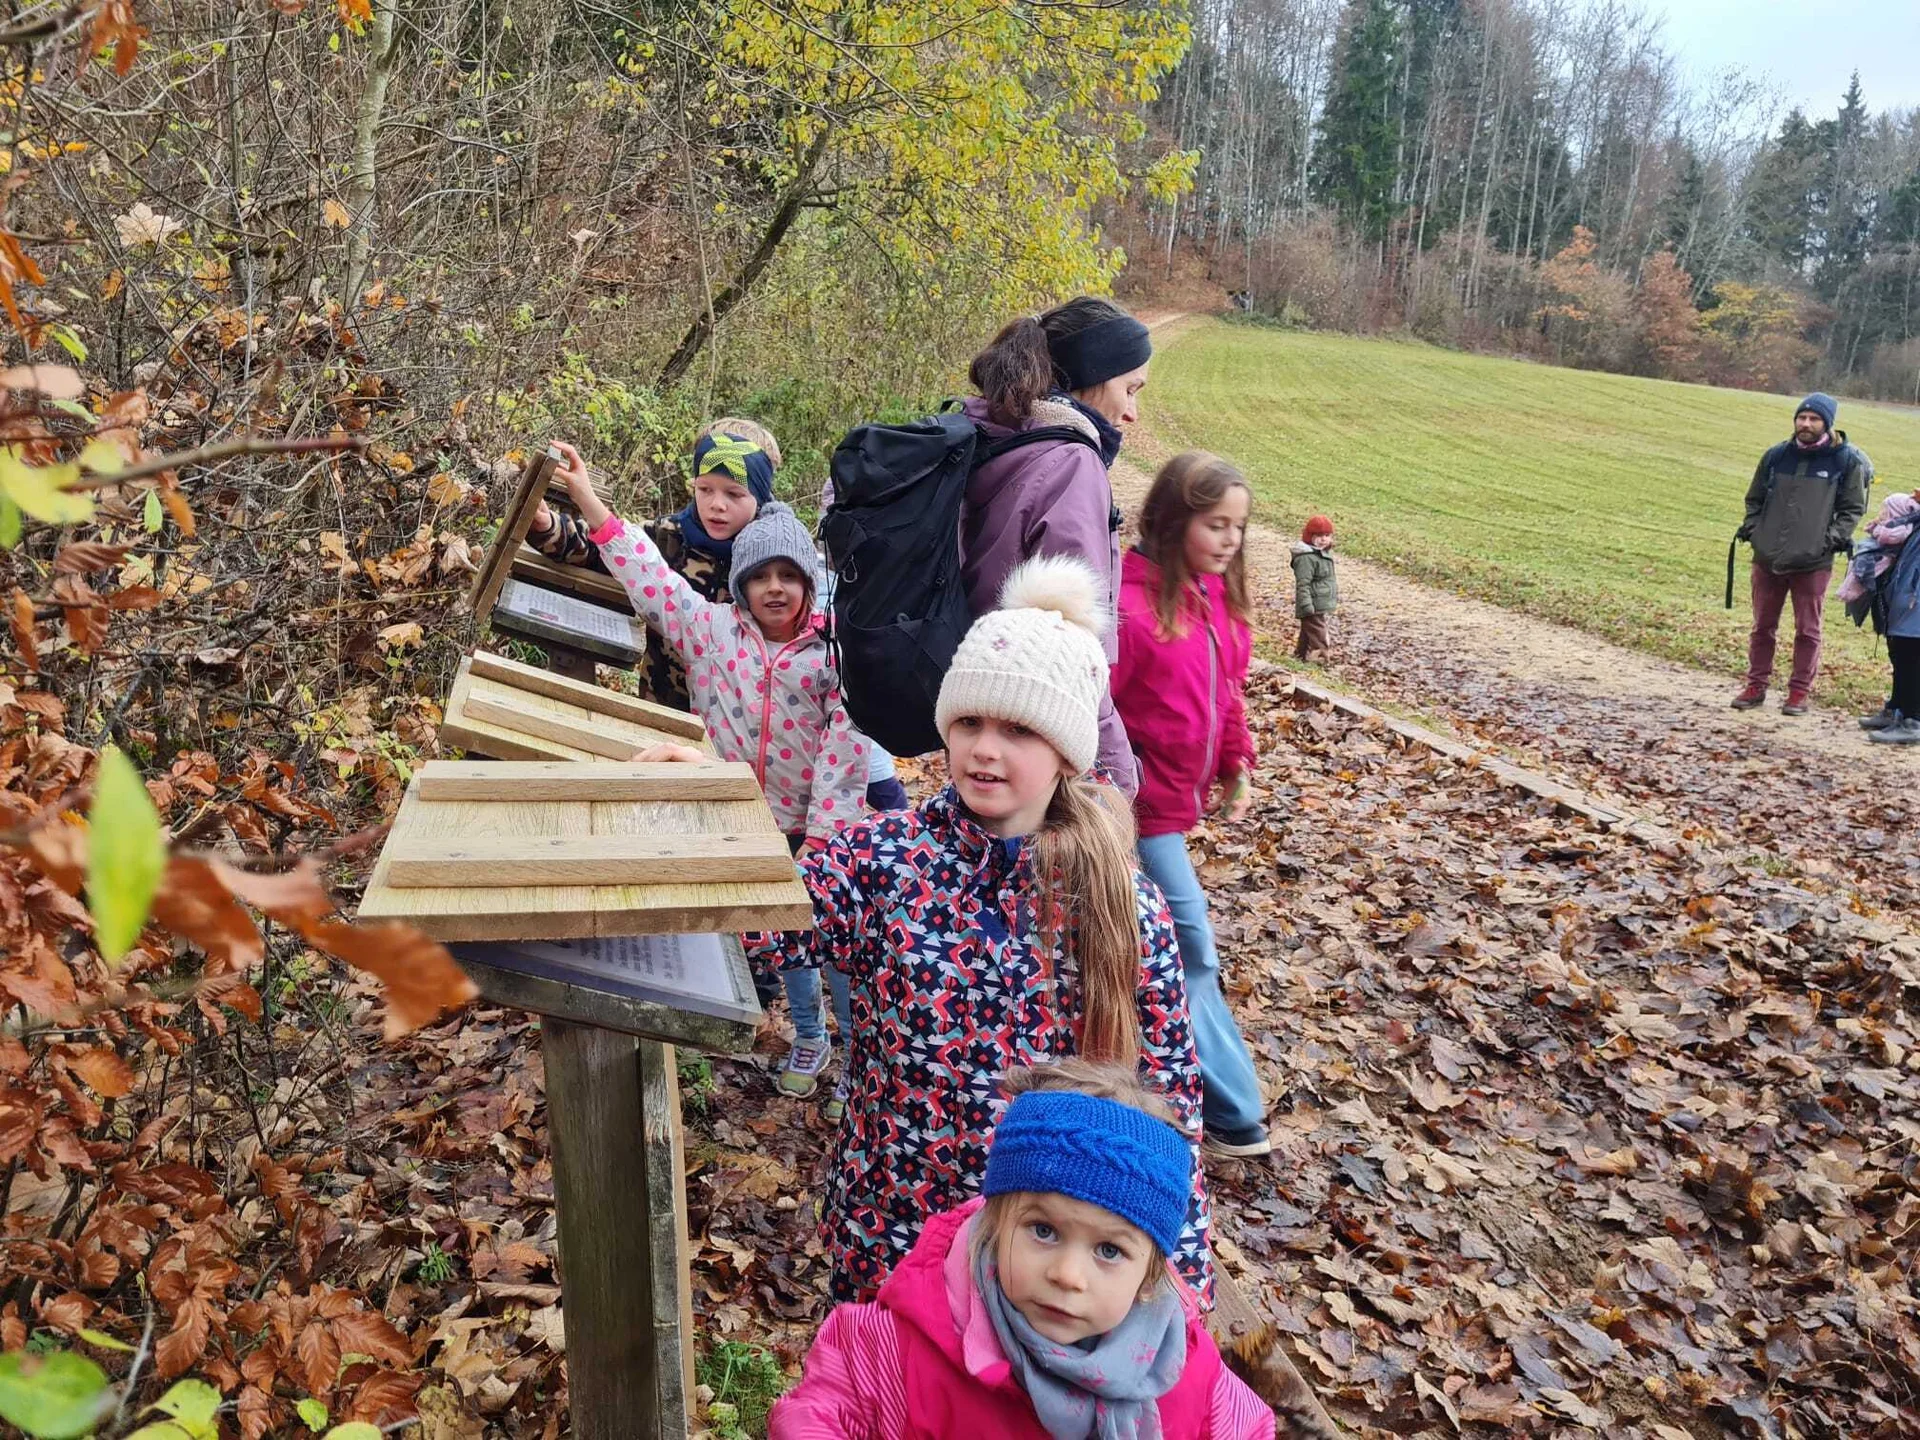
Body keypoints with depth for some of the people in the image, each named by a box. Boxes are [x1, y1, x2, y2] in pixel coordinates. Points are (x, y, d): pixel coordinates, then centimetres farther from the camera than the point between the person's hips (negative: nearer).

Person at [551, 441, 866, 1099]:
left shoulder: (833, 650, -13)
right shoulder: (713, 631, -4)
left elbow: (846, 747, -15)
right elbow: (650, 578, -5)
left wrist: (822, 836, -18)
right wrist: (588, 501, -10)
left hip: (813, 828, -3)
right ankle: (807, 1037, 40)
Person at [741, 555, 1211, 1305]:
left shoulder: (1126, 906, -10)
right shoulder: (882, 856, -11)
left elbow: (1169, 1098, -4)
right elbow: (762, 916, -26)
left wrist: (1181, 1271, -2)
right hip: (889, 1231, 1)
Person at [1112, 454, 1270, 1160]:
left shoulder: (1218, 595, 4)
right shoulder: (1131, 604, -23)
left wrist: (1235, 768, 14)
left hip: (1180, 793, 9)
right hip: (1142, 803, -9)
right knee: (1191, 949, -1)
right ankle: (1233, 1110, 11)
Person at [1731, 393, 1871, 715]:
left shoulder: (1847, 461, -3)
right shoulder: (1776, 456, 5)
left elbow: (1853, 508, 2)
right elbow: (1755, 498, 15)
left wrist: (1833, 537, -10)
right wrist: (1751, 527, 1)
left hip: (1813, 563, -3)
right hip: (1767, 558, 3)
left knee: (1807, 631, 6)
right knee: (1763, 627, 11)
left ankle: (1800, 691, 15)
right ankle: (1756, 686, 22)